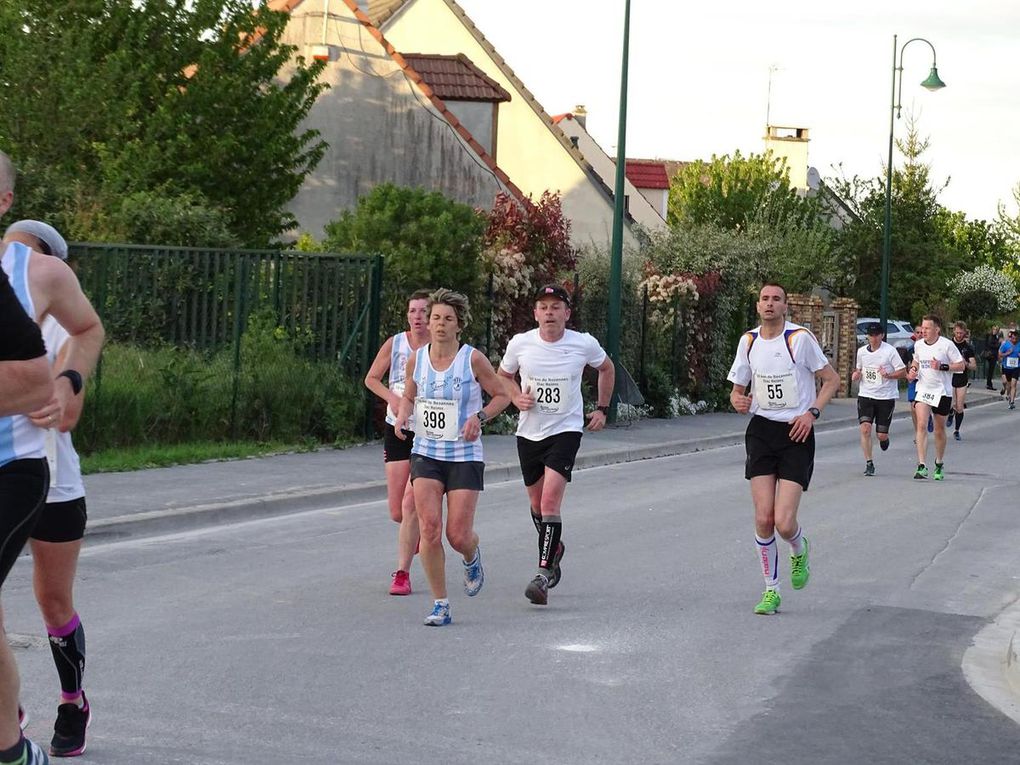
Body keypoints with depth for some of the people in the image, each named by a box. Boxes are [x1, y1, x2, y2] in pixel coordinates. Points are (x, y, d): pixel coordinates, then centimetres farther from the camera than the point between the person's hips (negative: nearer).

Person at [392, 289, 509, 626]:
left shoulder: (472, 359, -8)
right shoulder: (416, 359, 2)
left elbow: (501, 395, 3)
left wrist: (479, 417, -15)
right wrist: (401, 417, -3)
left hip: (465, 456, -2)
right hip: (426, 453, 2)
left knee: (458, 535, -5)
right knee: (429, 528, -11)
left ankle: (472, 557, 35)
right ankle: (440, 605, 0)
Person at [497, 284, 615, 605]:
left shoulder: (584, 344, -8)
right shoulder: (520, 343, -5)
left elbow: (606, 369, 14)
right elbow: (503, 376, 14)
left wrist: (602, 409, 11)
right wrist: (517, 398, -5)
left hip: (566, 430, -3)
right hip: (529, 432, 3)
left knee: (551, 500, -19)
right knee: (536, 503, 16)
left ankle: (544, 574, -20)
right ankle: (554, 547, 46)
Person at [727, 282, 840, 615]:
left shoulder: (800, 337, -7)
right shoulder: (748, 341, 6)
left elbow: (831, 379, 1)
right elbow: (737, 388, 16)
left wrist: (812, 412, -12)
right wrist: (738, 401, -8)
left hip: (796, 433, -3)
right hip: (761, 431, 3)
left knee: (784, 523, -12)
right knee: (763, 519, -5)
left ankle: (799, 551, 25)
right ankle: (771, 591, 10)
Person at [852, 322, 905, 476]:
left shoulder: (890, 351, -6)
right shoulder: (861, 351, 7)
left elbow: (902, 371, -5)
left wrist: (888, 375, -21)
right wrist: (856, 375, 0)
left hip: (886, 397, -3)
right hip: (866, 395, 3)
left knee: (881, 434, 0)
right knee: (865, 428, -15)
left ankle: (884, 438, 40)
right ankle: (869, 464, -8)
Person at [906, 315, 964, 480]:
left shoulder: (947, 345, -10)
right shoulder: (918, 345, 4)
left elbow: (961, 365, -8)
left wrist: (942, 367, -21)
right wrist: (913, 370, 3)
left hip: (942, 392, -3)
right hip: (923, 390, 3)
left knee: (939, 430, 9)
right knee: (921, 425, -16)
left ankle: (939, 465, 30)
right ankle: (921, 466, -20)